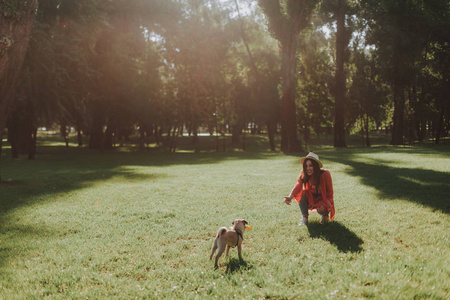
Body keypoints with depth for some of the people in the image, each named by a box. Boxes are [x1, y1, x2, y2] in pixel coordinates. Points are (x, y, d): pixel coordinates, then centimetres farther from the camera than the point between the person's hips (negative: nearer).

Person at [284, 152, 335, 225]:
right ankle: (305, 218, -12)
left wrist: (320, 203, -25)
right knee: (302, 193, -27)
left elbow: (329, 192, -14)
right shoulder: (303, 174, -15)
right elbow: (298, 185, -32)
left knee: (321, 209, -35)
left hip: (324, 198, -3)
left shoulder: (325, 174, -22)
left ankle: (325, 214, 4)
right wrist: (290, 197, -51)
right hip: (311, 199, 3)